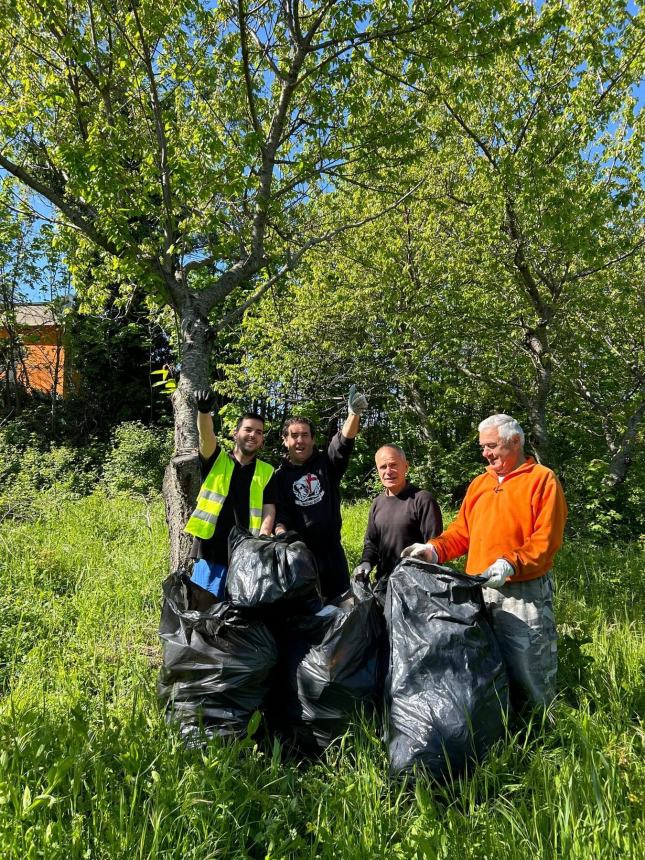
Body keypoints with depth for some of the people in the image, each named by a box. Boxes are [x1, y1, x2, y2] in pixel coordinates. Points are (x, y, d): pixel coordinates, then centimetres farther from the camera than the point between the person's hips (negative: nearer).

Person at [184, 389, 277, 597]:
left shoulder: (267, 472, 9)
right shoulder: (216, 460, 7)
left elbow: (269, 512, 2)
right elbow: (206, 436, -14)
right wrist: (204, 411, -35)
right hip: (209, 553, -1)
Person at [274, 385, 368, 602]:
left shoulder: (326, 463, 4)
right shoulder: (279, 476, 4)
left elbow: (344, 442, -14)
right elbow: (279, 514, -3)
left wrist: (354, 414, -32)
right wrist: (281, 534, -25)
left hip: (331, 550, 1)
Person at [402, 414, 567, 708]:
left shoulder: (542, 480, -3)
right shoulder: (479, 484, 15)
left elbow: (546, 540, -11)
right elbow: (461, 532, 13)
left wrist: (511, 564, -24)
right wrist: (434, 550, -3)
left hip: (524, 594, -6)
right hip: (480, 591, 6)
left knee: (527, 674, 0)